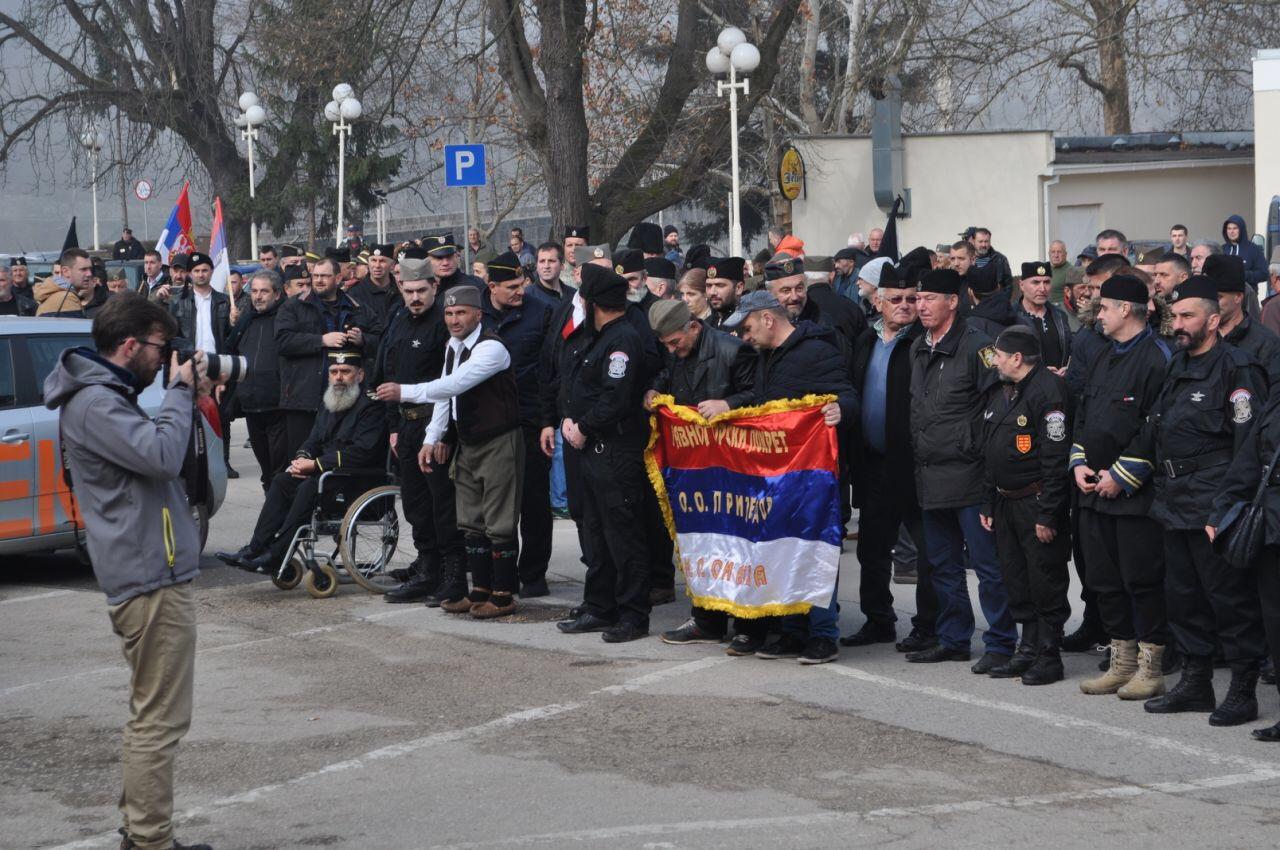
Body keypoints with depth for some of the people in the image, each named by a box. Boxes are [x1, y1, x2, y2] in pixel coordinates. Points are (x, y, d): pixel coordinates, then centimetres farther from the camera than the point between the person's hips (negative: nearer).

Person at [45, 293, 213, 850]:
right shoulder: (92, 402, -15)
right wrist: (180, 393, -13)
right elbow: (161, 455, -25)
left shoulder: (105, 395, 17)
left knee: (150, 715, 19)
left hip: (144, 574, 11)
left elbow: (154, 455, 20)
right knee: (160, 720, -8)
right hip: (151, 576, -11)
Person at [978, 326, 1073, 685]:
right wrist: (988, 504, 17)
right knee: (1016, 580, 12)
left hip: (1037, 502, -9)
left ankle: (1049, 656, 4)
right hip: (1006, 503, 9)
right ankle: (1029, 649, 20)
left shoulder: (1049, 392, -16)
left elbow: (1055, 459, -19)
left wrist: (1047, 514, -21)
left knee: (1046, 583, -2)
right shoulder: (998, 393, 13)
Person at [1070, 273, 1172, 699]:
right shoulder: (1103, 358, 16)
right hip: (1095, 490, 9)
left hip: (1136, 495, -9)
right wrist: (1080, 464, 6)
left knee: (1142, 581, -4)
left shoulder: (1158, 358, -13)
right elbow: (1084, 417, 22)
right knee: (1104, 580, 12)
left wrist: (1121, 476, -17)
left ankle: (1150, 669, 4)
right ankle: (1121, 664, 21)